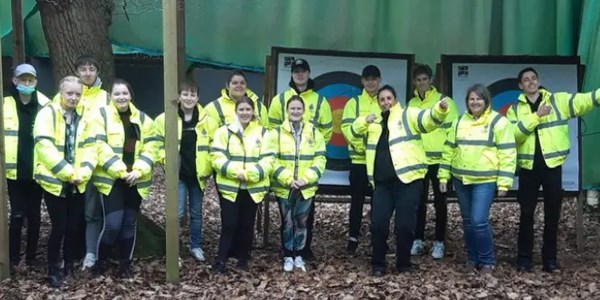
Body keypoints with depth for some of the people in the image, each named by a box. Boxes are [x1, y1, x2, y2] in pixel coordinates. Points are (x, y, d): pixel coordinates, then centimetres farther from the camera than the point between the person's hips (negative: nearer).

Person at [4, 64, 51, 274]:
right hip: (14, 170, -1)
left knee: (34, 214, 9)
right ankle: (13, 258, 9)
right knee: (17, 215, 0)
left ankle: (31, 256, 20)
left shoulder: (45, 106, 1)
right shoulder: (6, 105, 0)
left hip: (37, 169, 1)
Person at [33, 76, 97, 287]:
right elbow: (44, 147, -18)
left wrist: (82, 173, -14)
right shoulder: (48, 114, -9)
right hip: (54, 181, -4)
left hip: (77, 183, 5)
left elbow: (90, 147, 1)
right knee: (59, 227, -3)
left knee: (74, 225, 10)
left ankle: (69, 266, 27)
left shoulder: (84, 117, 6)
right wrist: (68, 172, -19)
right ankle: (53, 270, 13)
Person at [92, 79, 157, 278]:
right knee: (113, 224, -10)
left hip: (135, 180, 4)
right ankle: (100, 261, 12)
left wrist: (138, 171, -12)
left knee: (129, 224, 10)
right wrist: (121, 171, -18)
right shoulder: (102, 115, -3)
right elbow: (100, 147, -11)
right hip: (111, 180, -4)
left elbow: (150, 148, 4)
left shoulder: (143, 119, 9)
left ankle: (125, 265, 22)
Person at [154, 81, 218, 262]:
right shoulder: (166, 119, -7)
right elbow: (158, 142, 4)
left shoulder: (207, 121, -2)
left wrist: (209, 166, 0)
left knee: (196, 213, 13)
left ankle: (196, 246, 27)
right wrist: (166, 160, -5)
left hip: (198, 173, 2)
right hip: (177, 173, -2)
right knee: (177, 213, -4)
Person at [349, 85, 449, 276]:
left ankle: (404, 263, 18)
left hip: (407, 180, -4)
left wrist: (440, 109, -36)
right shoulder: (374, 122, 20)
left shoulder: (407, 115, 2)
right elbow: (355, 130, 27)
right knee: (378, 224, 2)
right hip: (382, 183, 5)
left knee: (405, 225, -1)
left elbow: (428, 119, -14)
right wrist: (364, 121, 5)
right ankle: (378, 264, 17)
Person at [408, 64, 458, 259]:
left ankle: (439, 242, 12)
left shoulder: (444, 101, -5)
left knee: (439, 202, 5)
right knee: (419, 201, 9)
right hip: (418, 160, 4)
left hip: (439, 160, -4)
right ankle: (418, 240, 17)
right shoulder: (411, 103, 9)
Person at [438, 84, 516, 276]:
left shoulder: (498, 122, -6)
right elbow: (449, 150, 14)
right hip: (461, 180, 5)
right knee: (468, 221, 12)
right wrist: (443, 176, 10)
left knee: (479, 221, -12)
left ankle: (487, 261, 4)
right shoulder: (459, 122, 10)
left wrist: (504, 183, -13)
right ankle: (472, 258, 25)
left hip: (485, 181, -5)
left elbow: (507, 155, -8)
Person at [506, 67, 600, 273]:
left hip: (552, 165, 0)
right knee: (527, 213, 5)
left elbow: (583, 100, -12)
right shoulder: (515, 109, 5)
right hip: (528, 167, 0)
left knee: (552, 214, 6)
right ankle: (524, 257, 14)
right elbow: (513, 134, -11)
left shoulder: (558, 101, 3)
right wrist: (536, 116, -17)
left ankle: (550, 257, 18)